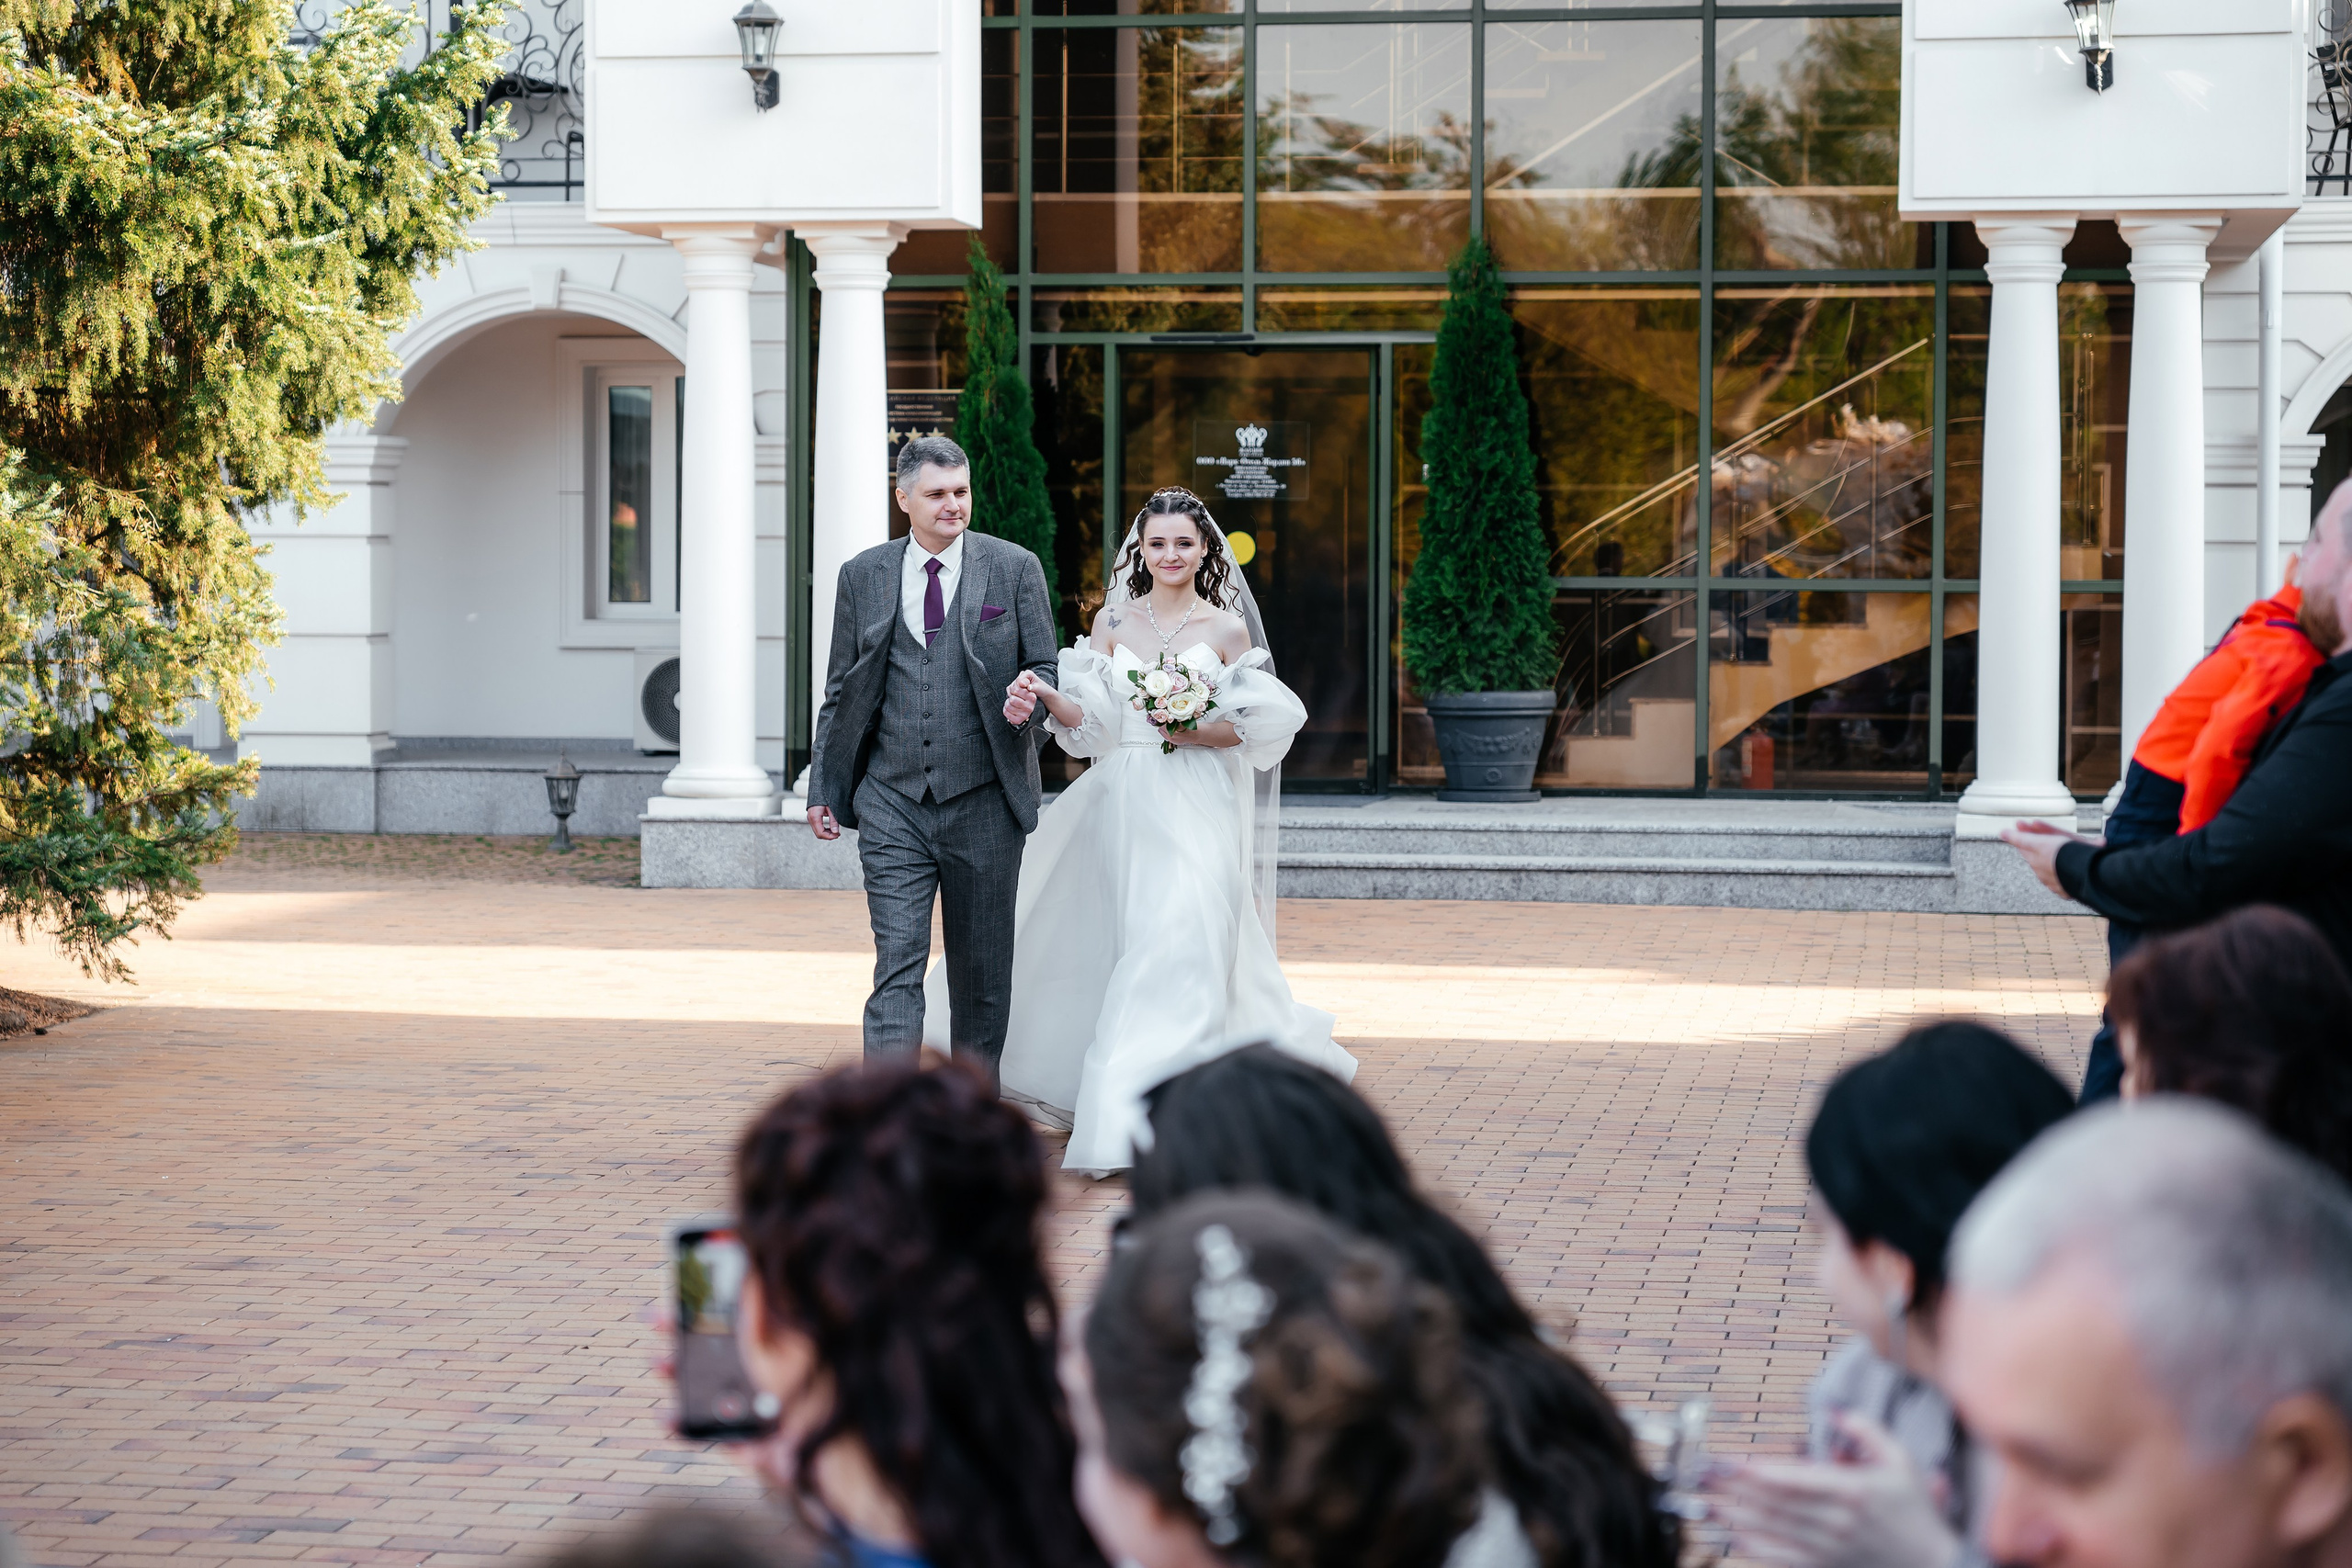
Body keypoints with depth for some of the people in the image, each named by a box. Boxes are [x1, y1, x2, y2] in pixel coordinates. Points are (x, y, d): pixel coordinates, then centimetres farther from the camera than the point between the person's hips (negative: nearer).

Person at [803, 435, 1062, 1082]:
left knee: (982, 971, 10)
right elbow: (839, 693, 12)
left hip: (983, 803, 0)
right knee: (897, 966, -9)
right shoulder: (862, 575, 7)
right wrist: (821, 788, 8)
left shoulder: (1015, 568, 3)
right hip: (892, 805, 0)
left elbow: (1046, 668, 6)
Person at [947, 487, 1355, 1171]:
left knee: (1180, 946, -11)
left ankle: (1146, 1111, -7)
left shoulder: (1227, 629, 2)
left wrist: (1196, 733, -13)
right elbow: (1091, 720, 2)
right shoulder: (1113, 621, 9)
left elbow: (1255, 726, 1)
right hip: (1122, 801, 3)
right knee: (1111, 948, 3)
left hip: (1195, 806, -2)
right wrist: (1046, 698, -16)